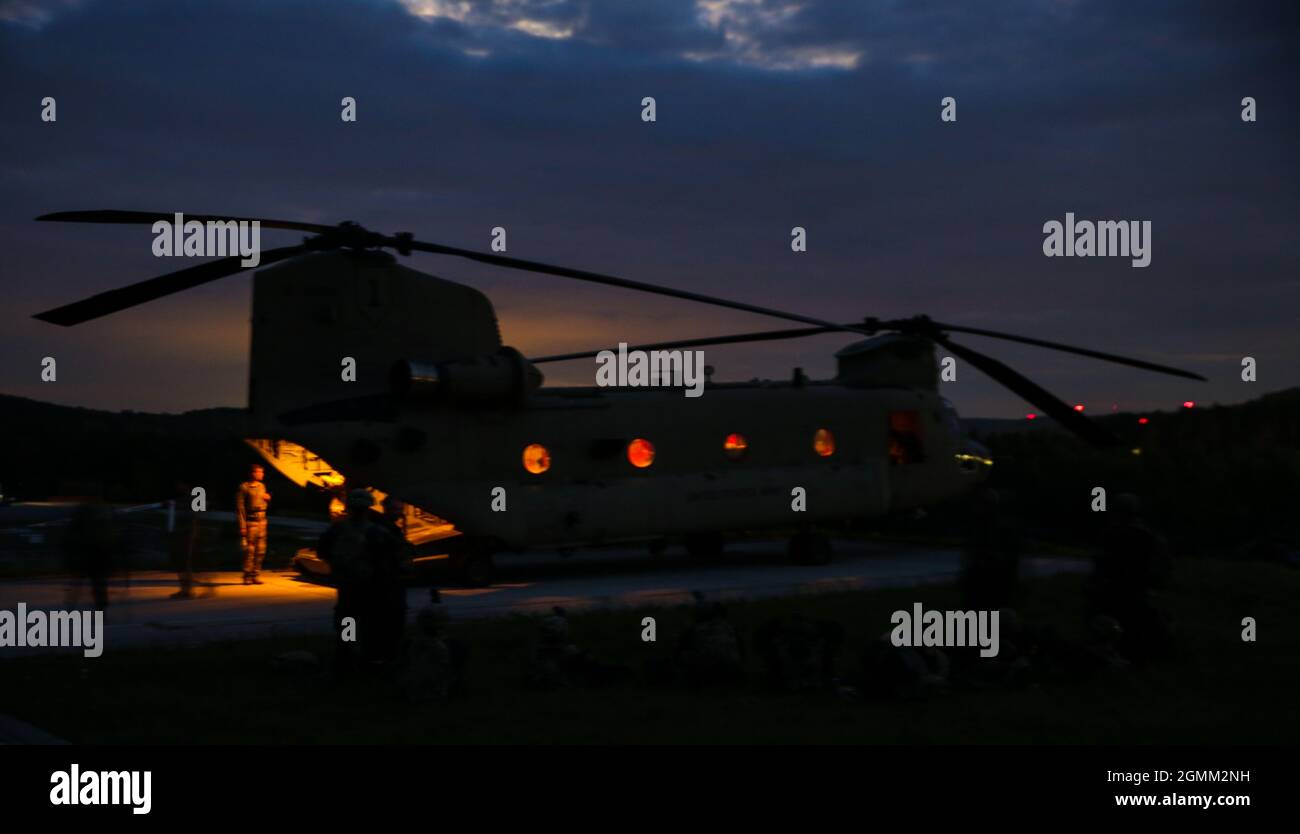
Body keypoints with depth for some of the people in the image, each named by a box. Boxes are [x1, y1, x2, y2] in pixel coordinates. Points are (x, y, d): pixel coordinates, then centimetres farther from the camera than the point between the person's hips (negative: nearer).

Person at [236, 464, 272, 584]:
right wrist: (242, 526, -15)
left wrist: (268, 498, 2)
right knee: (249, 551, -5)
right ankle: (247, 577, 2)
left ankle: (255, 576, 14)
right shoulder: (244, 487, -9)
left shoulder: (262, 486, 11)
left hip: (262, 521, 7)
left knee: (260, 551, 7)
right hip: (251, 521, -7)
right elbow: (240, 508, -11)